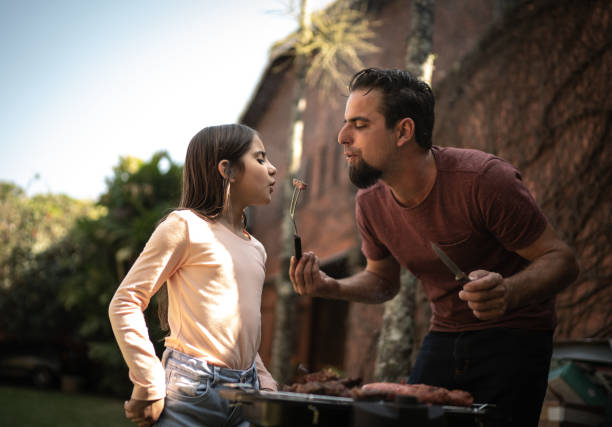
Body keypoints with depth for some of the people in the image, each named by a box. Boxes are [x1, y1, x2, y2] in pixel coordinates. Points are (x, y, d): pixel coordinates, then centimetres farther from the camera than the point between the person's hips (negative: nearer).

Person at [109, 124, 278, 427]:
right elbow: (125, 303, -7)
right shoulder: (186, 226, -3)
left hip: (244, 400, 7)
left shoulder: (256, 250, 18)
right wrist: (149, 387, -12)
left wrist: (264, 382, 12)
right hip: (192, 390, -6)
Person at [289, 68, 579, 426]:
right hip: (444, 338, 6)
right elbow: (383, 281, 15)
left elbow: (561, 259, -19)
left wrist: (507, 293, -40)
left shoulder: (484, 179, -24)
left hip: (513, 335, -5)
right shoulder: (371, 203, -4)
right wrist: (332, 287, -7)